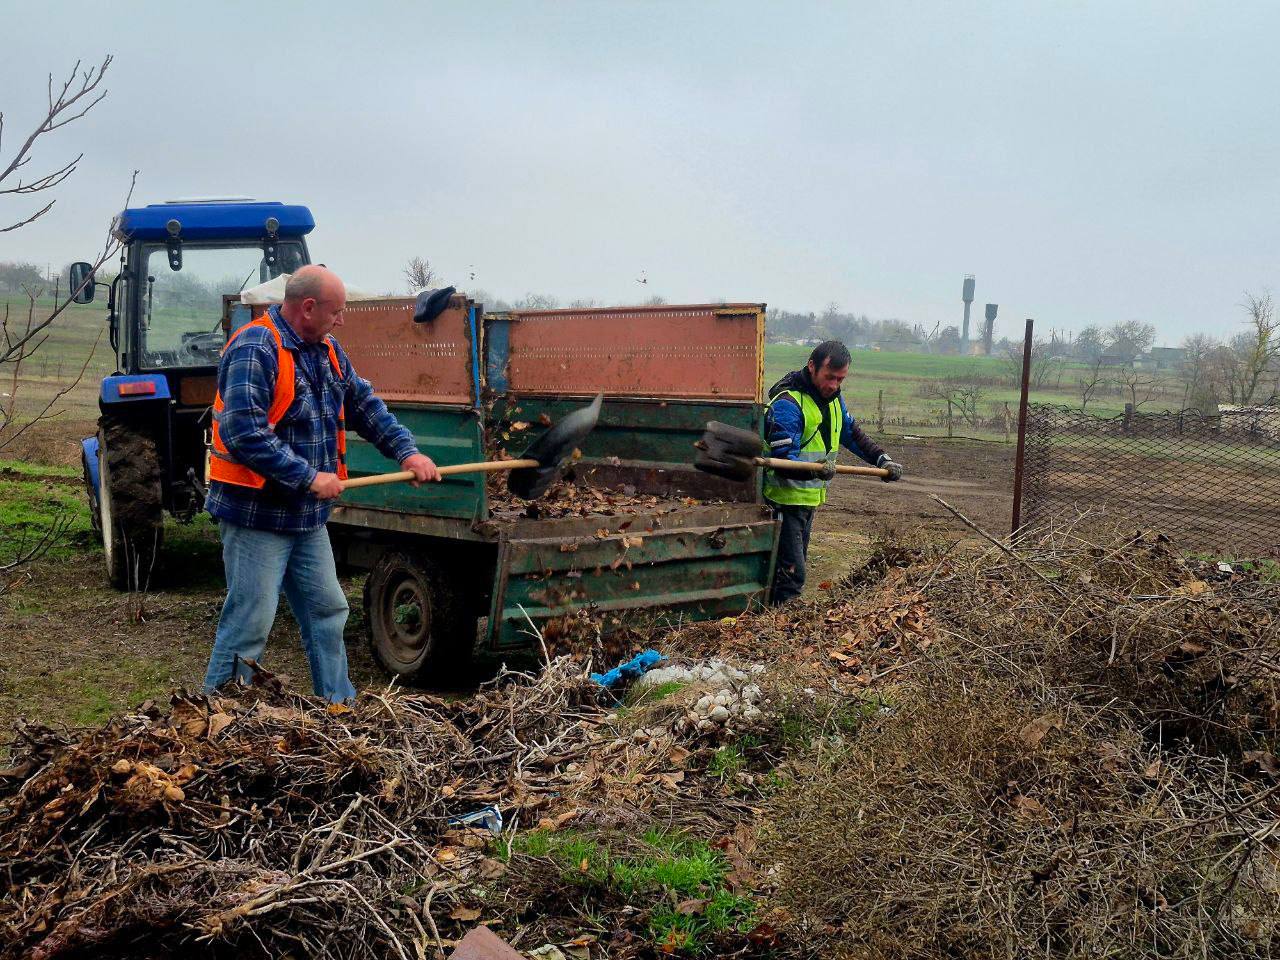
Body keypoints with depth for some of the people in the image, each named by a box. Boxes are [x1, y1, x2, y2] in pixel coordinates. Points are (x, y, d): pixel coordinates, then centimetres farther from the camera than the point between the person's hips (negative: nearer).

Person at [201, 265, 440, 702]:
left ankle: (338, 706, 29)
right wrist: (309, 477, -24)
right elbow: (243, 434, -27)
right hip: (257, 514, -9)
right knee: (249, 625, -4)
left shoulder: (327, 351, 9)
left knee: (327, 612, 16)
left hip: (307, 516, 9)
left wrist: (406, 451, 3)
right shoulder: (255, 350, -20)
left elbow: (364, 404, 16)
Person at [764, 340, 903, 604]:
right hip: (785, 500, -9)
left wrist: (882, 459, 7)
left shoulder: (833, 398, 7)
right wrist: (815, 469, -46)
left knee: (796, 565, 17)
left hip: (810, 498, 9)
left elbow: (852, 433, 20)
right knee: (791, 573, -13)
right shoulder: (787, 404, -22)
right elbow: (783, 460, -29)